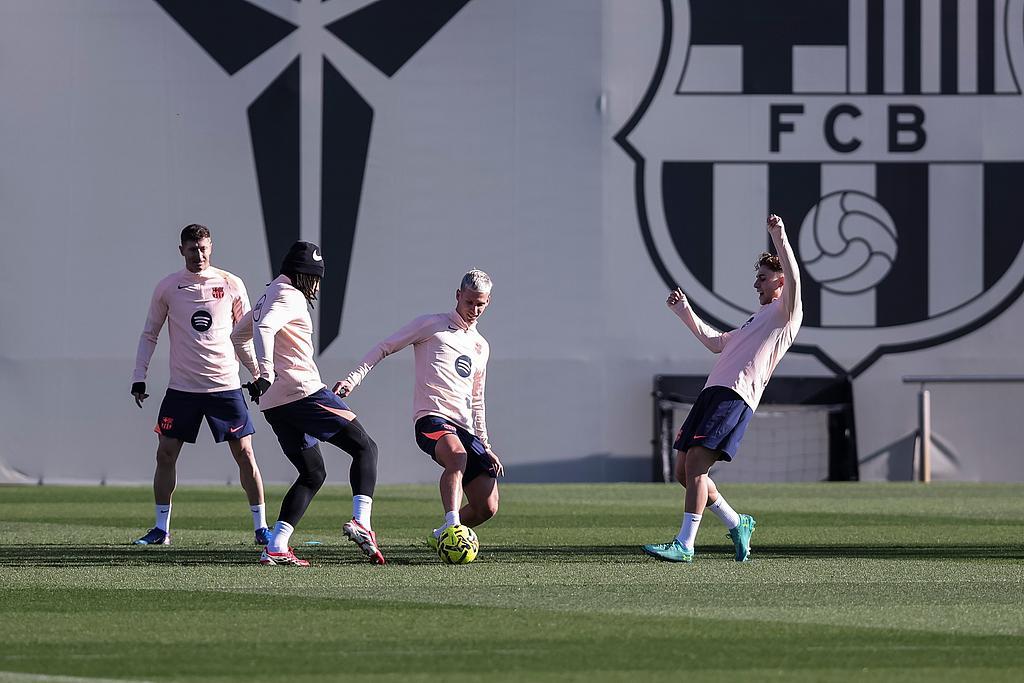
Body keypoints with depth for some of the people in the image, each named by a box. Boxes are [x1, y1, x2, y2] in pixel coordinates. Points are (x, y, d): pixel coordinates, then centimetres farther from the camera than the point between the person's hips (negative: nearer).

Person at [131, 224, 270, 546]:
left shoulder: (231, 285, 2)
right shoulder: (168, 287, 2)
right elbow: (149, 335, 10)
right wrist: (139, 377, 1)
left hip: (226, 385, -1)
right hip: (182, 386, 1)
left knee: (244, 453, -2)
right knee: (166, 453, -3)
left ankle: (261, 527, 6)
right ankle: (161, 528, 8)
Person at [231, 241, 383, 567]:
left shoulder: (269, 296, 22)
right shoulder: (290, 297, -7)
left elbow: (238, 334, 34)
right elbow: (264, 328, -26)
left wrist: (258, 373, 39)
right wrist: (266, 372, -34)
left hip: (274, 405, 9)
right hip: (303, 391, -9)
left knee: (313, 474, 15)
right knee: (364, 447, 1)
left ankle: (275, 547, -1)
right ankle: (361, 522, -19)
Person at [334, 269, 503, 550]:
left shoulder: (481, 346, 25)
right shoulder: (431, 325, 8)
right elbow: (384, 348, 6)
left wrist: (485, 446, 25)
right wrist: (354, 378, -7)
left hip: (465, 428, 6)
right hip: (431, 419, -6)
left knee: (487, 507, -4)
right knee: (457, 455, -40)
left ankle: (440, 536, 20)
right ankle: (451, 525, -50)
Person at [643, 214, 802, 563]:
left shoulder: (786, 312, 4)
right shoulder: (758, 318, 32)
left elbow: (793, 278, -16)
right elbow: (717, 342, 43)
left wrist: (780, 237, -23)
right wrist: (685, 313, 39)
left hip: (736, 397, -10)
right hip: (713, 391, 10)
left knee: (696, 463, -20)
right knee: (684, 471, 5)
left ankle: (685, 544, -21)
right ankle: (737, 524, 18)